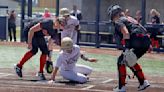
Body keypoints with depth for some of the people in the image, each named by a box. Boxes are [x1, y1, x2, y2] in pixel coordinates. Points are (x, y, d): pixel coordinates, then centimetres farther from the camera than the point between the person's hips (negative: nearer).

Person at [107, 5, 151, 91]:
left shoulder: (118, 22, 4)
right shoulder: (130, 19, 30)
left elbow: (126, 33, -14)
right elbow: (142, 29, 24)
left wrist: (127, 48, -17)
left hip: (137, 41, -8)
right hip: (146, 42, 8)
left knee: (121, 61, 5)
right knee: (130, 61, 27)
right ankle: (143, 82, 23)